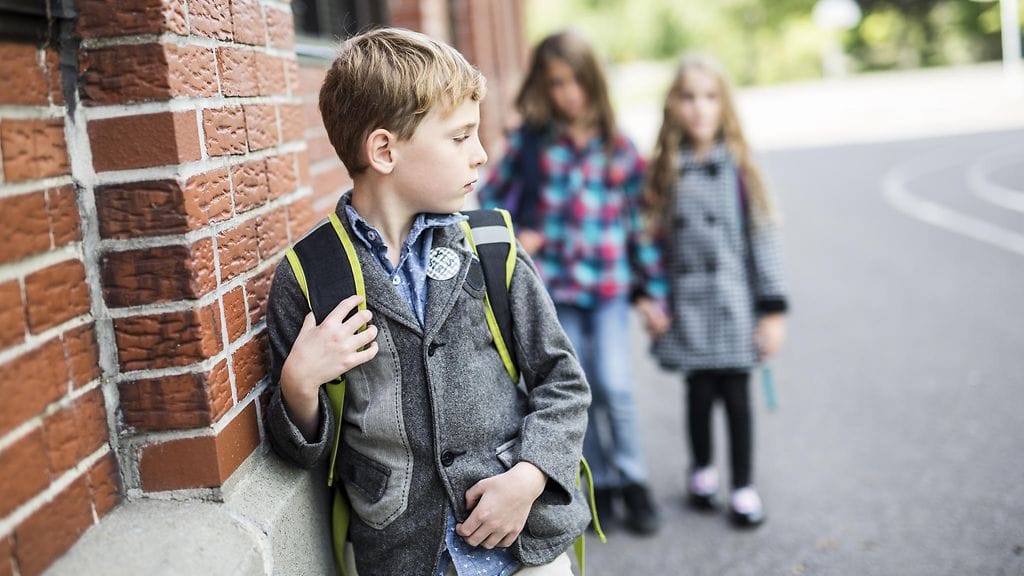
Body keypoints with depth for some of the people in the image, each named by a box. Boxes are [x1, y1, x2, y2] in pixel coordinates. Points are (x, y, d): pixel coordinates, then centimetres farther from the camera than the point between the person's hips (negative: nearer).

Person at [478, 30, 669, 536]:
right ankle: (601, 483, 23)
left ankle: (632, 480, 13)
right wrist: (510, 237, -9)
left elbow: (640, 219, 4)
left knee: (614, 386, -7)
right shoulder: (531, 140, -1)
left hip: (608, 285, 0)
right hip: (553, 285, 0)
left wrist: (649, 288, 4)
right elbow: (493, 196, 8)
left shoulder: (618, 147, 1)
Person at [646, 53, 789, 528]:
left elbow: (762, 237, -4)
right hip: (687, 306, 2)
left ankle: (744, 487, 21)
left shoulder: (737, 168, -4)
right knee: (699, 393, 11)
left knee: (737, 395, 5)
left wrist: (772, 309, -6)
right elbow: (654, 240, 4)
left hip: (733, 304, -1)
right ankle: (702, 471, 33)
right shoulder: (664, 171, 2)